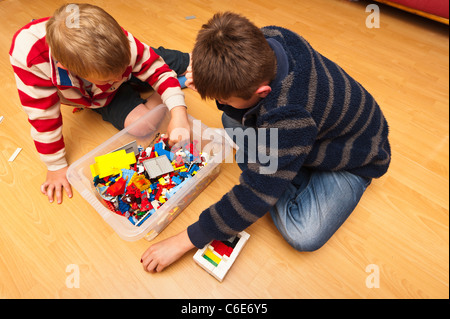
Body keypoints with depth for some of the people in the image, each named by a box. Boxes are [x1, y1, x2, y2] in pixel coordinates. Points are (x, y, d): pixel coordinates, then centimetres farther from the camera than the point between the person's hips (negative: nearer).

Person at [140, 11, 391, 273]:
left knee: (304, 236, -27)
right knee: (233, 120, -8)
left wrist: (184, 242, -26)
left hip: (351, 160, -6)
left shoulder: (287, 119, -45)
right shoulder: (265, 40, -23)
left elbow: (255, 196, -35)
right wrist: (210, 78, -27)